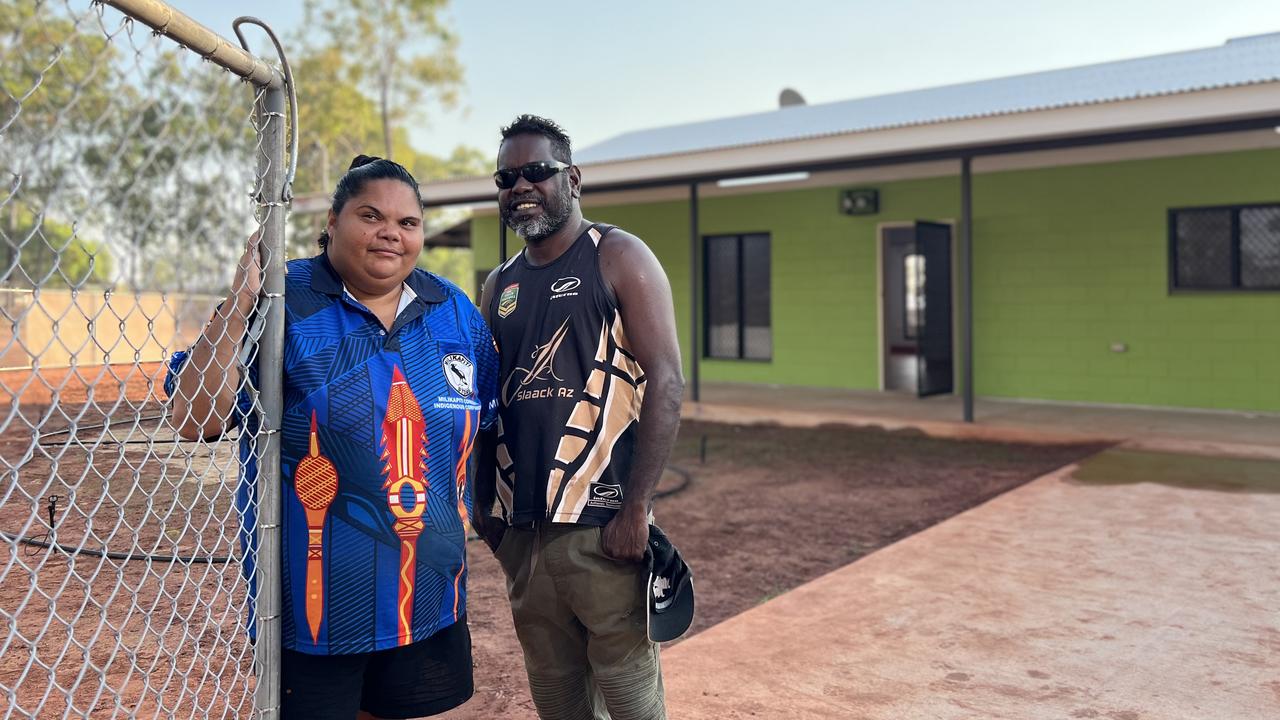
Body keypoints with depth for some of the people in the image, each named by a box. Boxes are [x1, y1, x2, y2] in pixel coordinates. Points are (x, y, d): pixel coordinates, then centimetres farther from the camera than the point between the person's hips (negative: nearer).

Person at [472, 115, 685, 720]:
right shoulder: (499, 285, 14)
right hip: (521, 531, 6)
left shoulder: (619, 258, -3)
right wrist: (483, 502, 14)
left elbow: (666, 383, -12)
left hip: (602, 528, -6)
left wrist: (636, 509, -18)